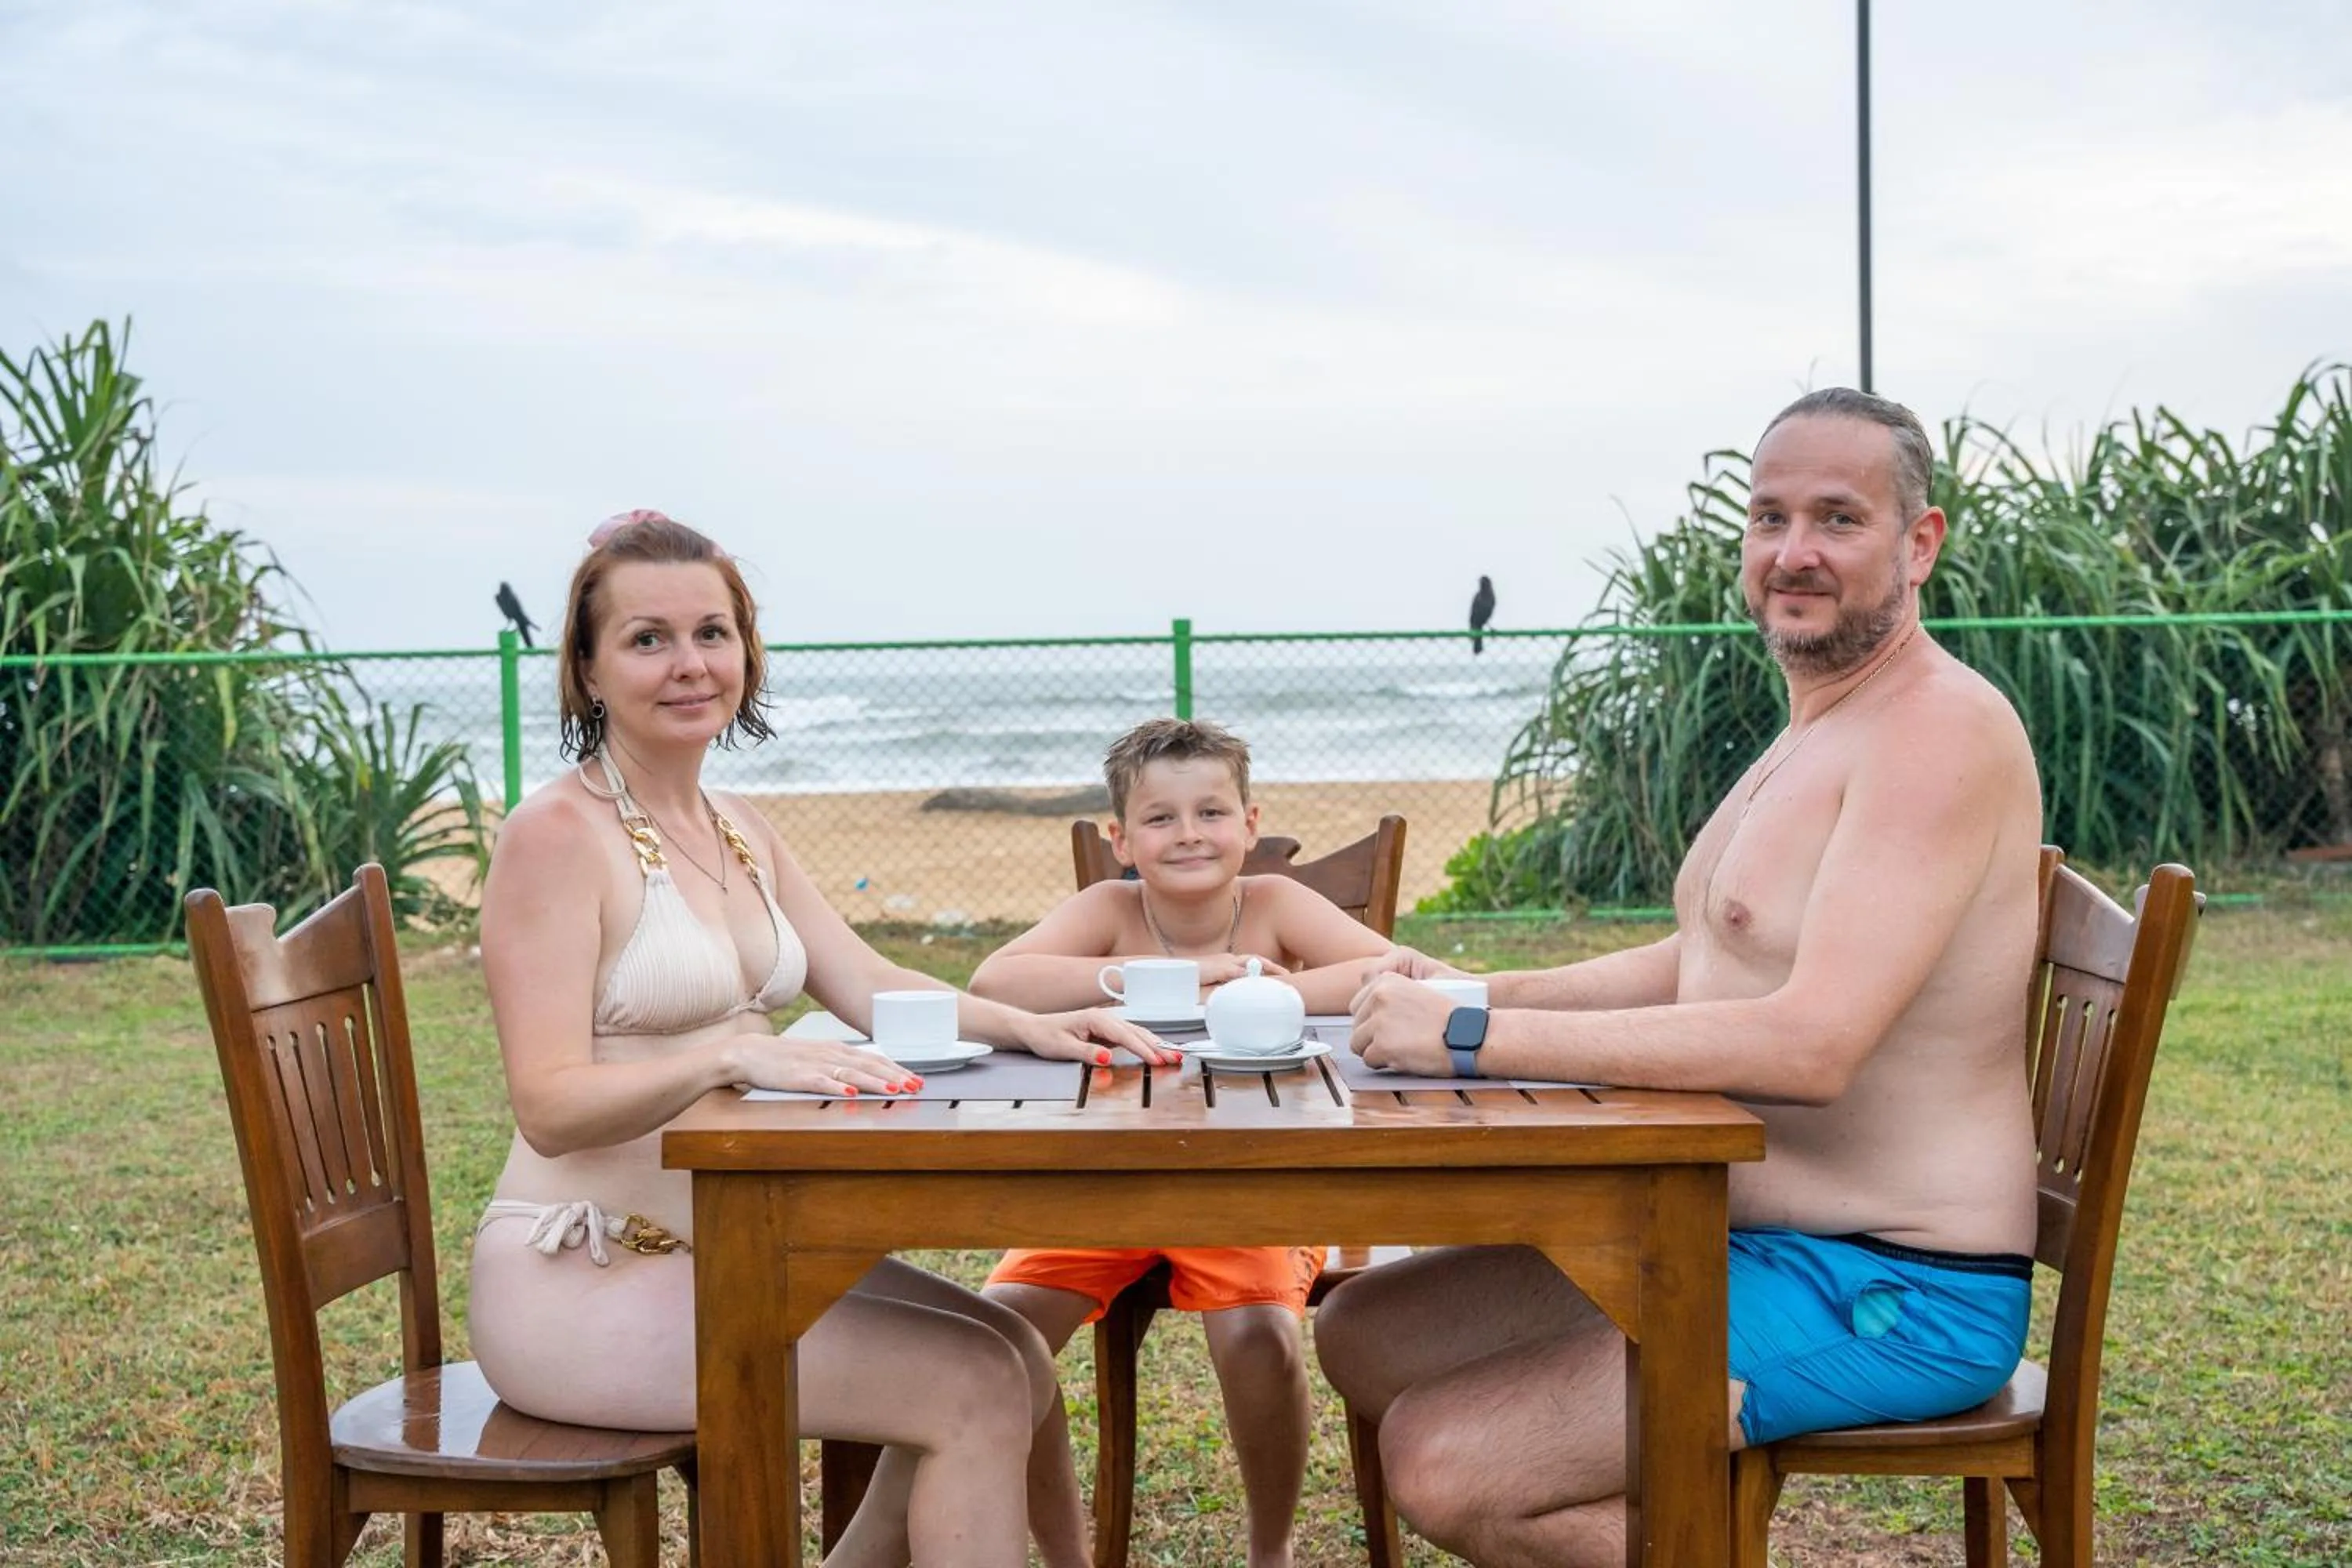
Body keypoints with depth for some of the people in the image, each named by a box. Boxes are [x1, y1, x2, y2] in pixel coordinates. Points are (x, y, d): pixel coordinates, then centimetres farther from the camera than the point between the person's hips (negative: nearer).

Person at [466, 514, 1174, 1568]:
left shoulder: (741, 834, 12)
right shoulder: (557, 833, -14)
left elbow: (873, 988, 7)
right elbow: (549, 1106, -21)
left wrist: (1025, 1027, -11)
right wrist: (733, 1056, -36)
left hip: (731, 1245, 8)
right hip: (584, 1279, -8)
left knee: (1014, 1360, 4)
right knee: (976, 1386, -15)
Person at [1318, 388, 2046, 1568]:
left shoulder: (1940, 728, -19)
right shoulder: (1816, 729, 14)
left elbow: (1812, 1045, -30)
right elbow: (1701, 965, 21)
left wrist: (1472, 1042, -26)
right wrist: (1471, 994, 5)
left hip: (1891, 1299, -10)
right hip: (1744, 1242, 10)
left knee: (1442, 1467, -20)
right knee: (1364, 1335, 10)